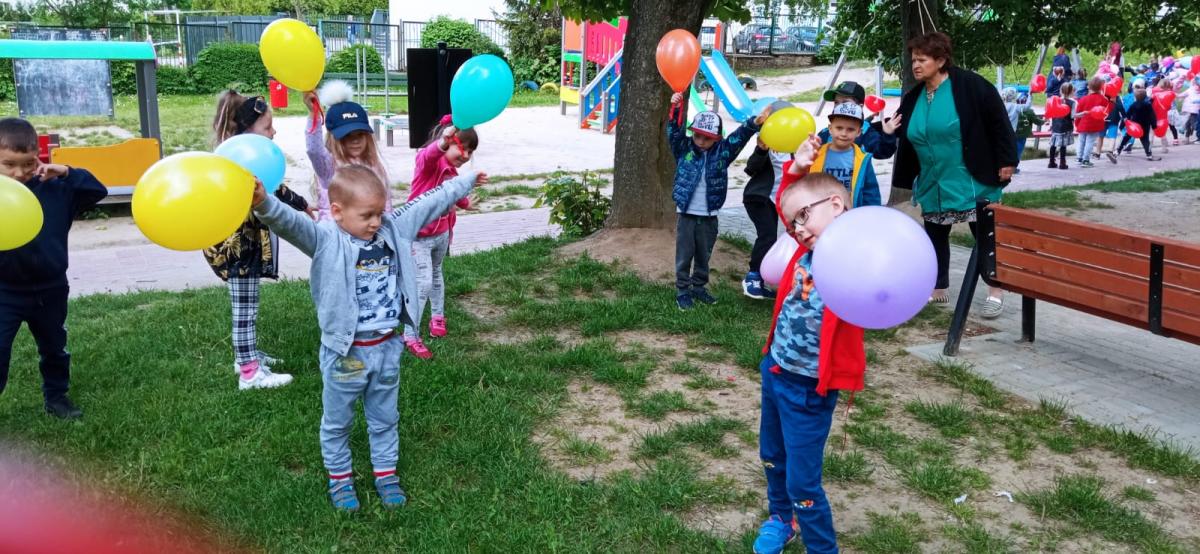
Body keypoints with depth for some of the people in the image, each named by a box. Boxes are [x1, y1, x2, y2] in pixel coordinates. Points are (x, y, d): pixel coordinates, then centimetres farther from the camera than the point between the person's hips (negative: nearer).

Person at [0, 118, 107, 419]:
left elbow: (98, 191, -6)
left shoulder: (54, 189, -8)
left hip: (49, 289, 3)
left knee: (54, 349, 21)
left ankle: (56, 397, 41)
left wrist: (68, 173, -20)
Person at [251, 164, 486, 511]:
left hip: (386, 349, 4)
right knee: (337, 421, 17)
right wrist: (263, 203, -58)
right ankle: (339, 478, 37)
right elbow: (289, 222, -37)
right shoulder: (326, 240, -18)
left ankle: (386, 473, 40)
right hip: (345, 353, -4)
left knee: (384, 418, 22)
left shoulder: (394, 228, -2)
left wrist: (467, 181, 17)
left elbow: (430, 203, 8)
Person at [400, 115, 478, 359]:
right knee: (422, 283, -12)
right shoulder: (428, 160, -20)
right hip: (419, 236, -8)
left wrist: (466, 203, 48)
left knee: (436, 274, 26)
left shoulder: (451, 171, 5)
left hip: (441, 234, 8)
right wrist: (442, 143, -69)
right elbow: (429, 155, -47)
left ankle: (438, 316, 47)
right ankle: (411, 336, -3)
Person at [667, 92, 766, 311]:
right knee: (684, 256, 5)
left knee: (704, 256, 14)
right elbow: (674, 131, -16)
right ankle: (682, 291, 14)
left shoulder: (723, 151, -1)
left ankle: (699, 287, 30)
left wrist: (756, 122, -28)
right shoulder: (683, 149, -3)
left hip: (709, 216, 2)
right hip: (686, 214, -2)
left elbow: (740, 136, -11)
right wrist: (676, 109, -33)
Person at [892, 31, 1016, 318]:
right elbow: (906, 142, 14)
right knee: (935, 236, 13)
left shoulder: (971, 86, -12)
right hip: (932, 184, 6)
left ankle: (996, 292, 14)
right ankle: (938, 288, 27)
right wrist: (903, 180, 14)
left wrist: (1006, 161, -12)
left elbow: (998, 123, -10)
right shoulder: (913, 98, 6)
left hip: (972, 181, -6)